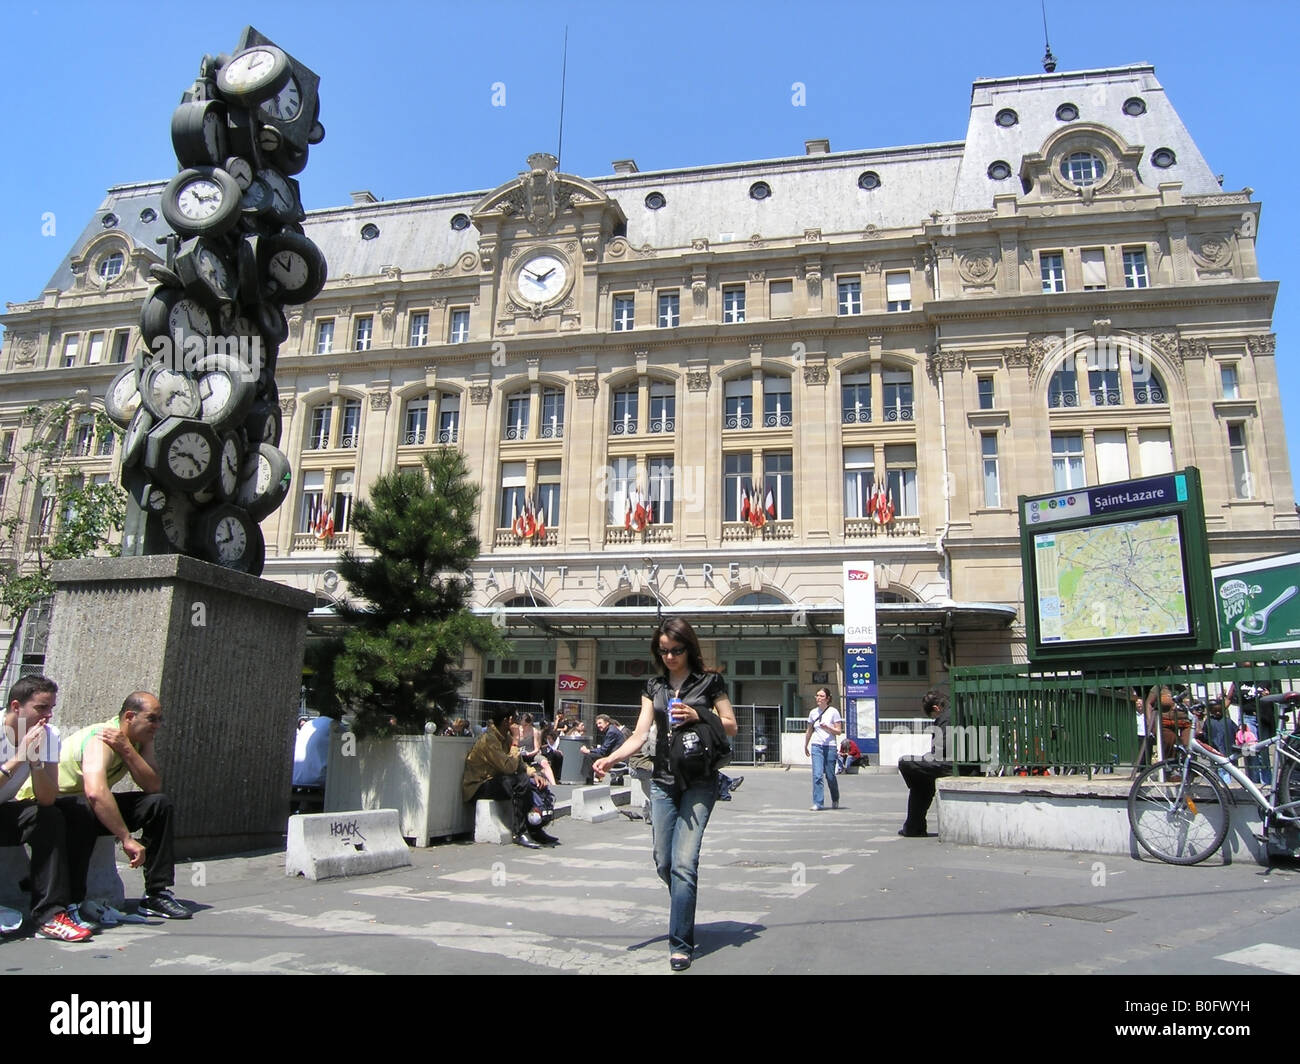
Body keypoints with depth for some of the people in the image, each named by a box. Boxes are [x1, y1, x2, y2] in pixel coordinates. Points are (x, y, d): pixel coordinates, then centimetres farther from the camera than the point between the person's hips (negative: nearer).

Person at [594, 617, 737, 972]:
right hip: (662, 780, 4)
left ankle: (680, 944, -1)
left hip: (699, 781, -4)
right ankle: (684, 912, 36)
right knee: (663, 862, 8)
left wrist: (698, 716, -14)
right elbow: (641, 734, 3)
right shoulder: (654, 686, 10)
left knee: (683, 862, -11)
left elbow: (731, 726, 2)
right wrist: (610, 758, -13)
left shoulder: (709, 682, 0)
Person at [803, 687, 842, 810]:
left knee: (830, 776, 6)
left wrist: (827, 728, -20)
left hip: (830, 746, -2)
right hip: (816, 746, 2)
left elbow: (839, 731, -5)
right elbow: (809, 731, 20)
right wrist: (805, 746, 26)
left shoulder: (833, 712, -3)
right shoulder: (813, 712, 8)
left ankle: (835, 800, 30)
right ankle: (817, 803, -8)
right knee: (817, 775, -10)